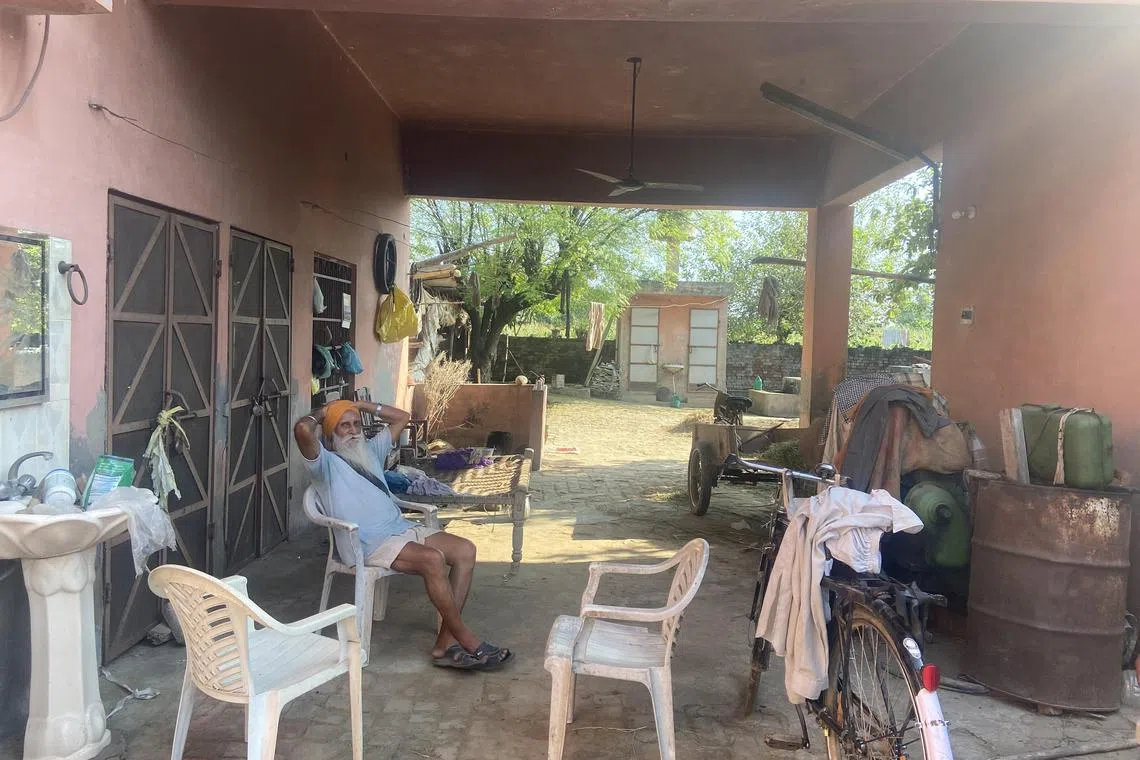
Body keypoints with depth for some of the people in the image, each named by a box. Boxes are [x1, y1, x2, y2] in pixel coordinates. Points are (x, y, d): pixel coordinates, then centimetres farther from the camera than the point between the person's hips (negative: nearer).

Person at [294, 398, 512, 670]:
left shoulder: (369, 450, 25)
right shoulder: (326, 462, 2)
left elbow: (401, 417, 32)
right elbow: (302, 429, -19)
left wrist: (362, 405, 23)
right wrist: (320, 414, 3)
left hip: (401, 527, 8)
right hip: (368, 543, -8)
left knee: (464, 550, -13)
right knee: (432, 559, -32)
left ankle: (445, 644, -16)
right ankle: (467, 641, -19)